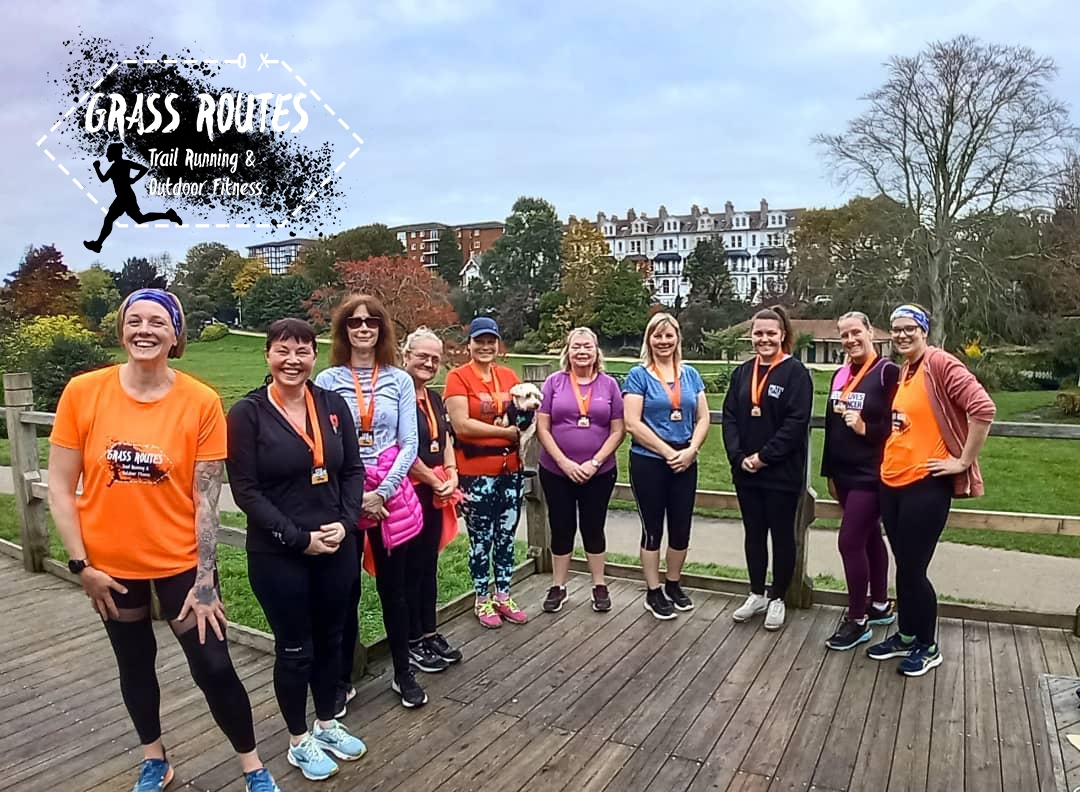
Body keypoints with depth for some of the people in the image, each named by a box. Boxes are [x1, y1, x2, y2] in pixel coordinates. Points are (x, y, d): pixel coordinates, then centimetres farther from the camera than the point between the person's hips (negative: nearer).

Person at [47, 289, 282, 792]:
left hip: (180, 562, -2)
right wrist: (81, 565, -6)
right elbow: (60, 488, -4)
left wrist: (205, 582, -11)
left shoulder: (202, 403, -13)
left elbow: (207, 498, -11)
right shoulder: (82, 393, -10)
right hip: (111, 564, 2)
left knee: (213, 667, 4)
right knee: (135, 664, 20)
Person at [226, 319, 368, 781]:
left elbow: (353, 470, 4)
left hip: (337, 547, 4)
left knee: (330, 638, 17)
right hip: (277, 554, -4)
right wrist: (299, 538, -15)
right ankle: (299, 741, 31)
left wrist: (345, 523, -11)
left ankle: (326, 724, 39)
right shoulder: (247, 413, -9)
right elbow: (245, 490, -12)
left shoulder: (334, 406, 2)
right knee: (294, 648, 10)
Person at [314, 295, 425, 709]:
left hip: (391, 494, 1)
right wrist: (355, 495, -10)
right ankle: (341, 680, 23)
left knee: (393, 586, 11)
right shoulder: (327, 380, -2)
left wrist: (382, 491, -11)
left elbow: (409, 444, 0)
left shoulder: (400, 380, 2)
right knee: (345, 590, 8)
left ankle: (403, 674, 26)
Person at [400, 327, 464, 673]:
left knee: (429, 564, 15)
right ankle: (412, 642, 16)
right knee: (410, 567, 3)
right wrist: (436, 481, -11)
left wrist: (451, 476, 0)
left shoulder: (435, 397, 13)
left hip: (436, 492, 8)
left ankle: (429, 633, 27)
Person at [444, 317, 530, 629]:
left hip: (511, 468, 5)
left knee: (506, 536, 14)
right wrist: (506, 431, -12)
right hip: (475, 472, -5)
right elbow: (461, 425, -17)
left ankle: (503, 596, 29)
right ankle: (482, 600, 24)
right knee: (481, 539, 7)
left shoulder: (509, 376, 8)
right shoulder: (458, 377, -8)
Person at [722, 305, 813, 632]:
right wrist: (739, 457, -9)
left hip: (782, 472, -5)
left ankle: (777, 599, 23)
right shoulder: (742, 372, 8)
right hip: (745, 471, 5)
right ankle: (756, 595, 29)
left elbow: (796, 422, -15)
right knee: (753, 533, 14)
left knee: (781, 535, 8)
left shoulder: (795, 372, -7)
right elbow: (729, 417, 4)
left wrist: (764, 456, -17)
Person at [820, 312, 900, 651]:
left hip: (871, 474, -7)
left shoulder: (888, 372, -12)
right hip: (845, 474, 7)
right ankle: (880, 605, 32)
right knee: (869, 537, 18)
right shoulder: (840, 376, 11)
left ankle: (858, 620, 6)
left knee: (850, 541, -8)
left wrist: (866, 428, -23)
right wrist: (829, 472, 14)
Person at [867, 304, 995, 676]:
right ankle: (906, 635, 32)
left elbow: (983, 407, -22)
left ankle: (928, 647, 20)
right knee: (904, 565, 16)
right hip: (892, 481, 7)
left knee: (912, 569, 0)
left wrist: (964, 461, -16)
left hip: (926, 483, -7)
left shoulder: (939, 363, -12)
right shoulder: (902, 371, 12)